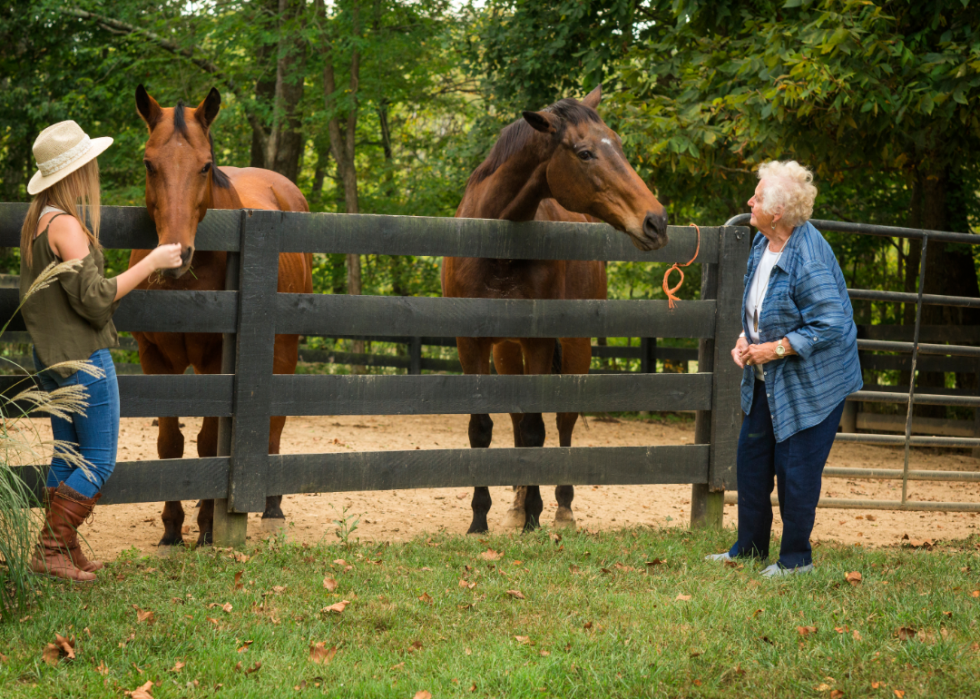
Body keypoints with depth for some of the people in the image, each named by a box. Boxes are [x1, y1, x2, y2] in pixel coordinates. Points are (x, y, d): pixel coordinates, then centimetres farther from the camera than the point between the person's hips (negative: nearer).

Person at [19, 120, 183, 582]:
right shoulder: (66, 225, -20)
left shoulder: (35, 221, 9)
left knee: (67, 457, 15)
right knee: (99, 461, -2)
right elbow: (94, 298, -20)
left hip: (51, 356, 10)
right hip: (83, 358, -10)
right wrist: (151, 263, -15)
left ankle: (64, 550, 18)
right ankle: (50, 550, -2)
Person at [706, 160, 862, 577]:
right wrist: (746, 338, 0)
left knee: (796, 467, 0)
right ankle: (751, 547, 29)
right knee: (751, 457, 15)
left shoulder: (809, 261, -27)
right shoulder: (763, 244, 2)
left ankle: (796, 558, 15)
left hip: (809, 383, -9)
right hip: (766, 380, 9)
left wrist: (775, 349, -24)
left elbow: (830, 325, -27)